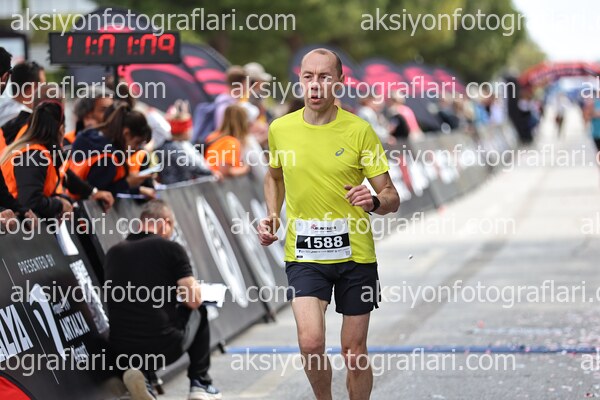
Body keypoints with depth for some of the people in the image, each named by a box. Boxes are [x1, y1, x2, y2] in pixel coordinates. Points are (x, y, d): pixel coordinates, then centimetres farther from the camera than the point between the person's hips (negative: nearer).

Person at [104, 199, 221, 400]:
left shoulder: (114, 252, 10)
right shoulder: (171, 249, -4)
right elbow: (194, 301, -5)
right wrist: (192, 285, 18)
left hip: (120, 350, 3)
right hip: (162, 348, -3)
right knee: (198, 312, 26)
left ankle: (138, 370, 9)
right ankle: (200, 383, 25)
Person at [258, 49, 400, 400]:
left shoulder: (359, 130, -6)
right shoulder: (280, 129, 1)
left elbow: (391, 197, -4)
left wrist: (374, 201, -26)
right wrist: (272, 217, 7)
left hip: (355, 254, -1)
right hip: (304, 255, 1)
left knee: (355, 354, 5)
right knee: (311, 342, -18)